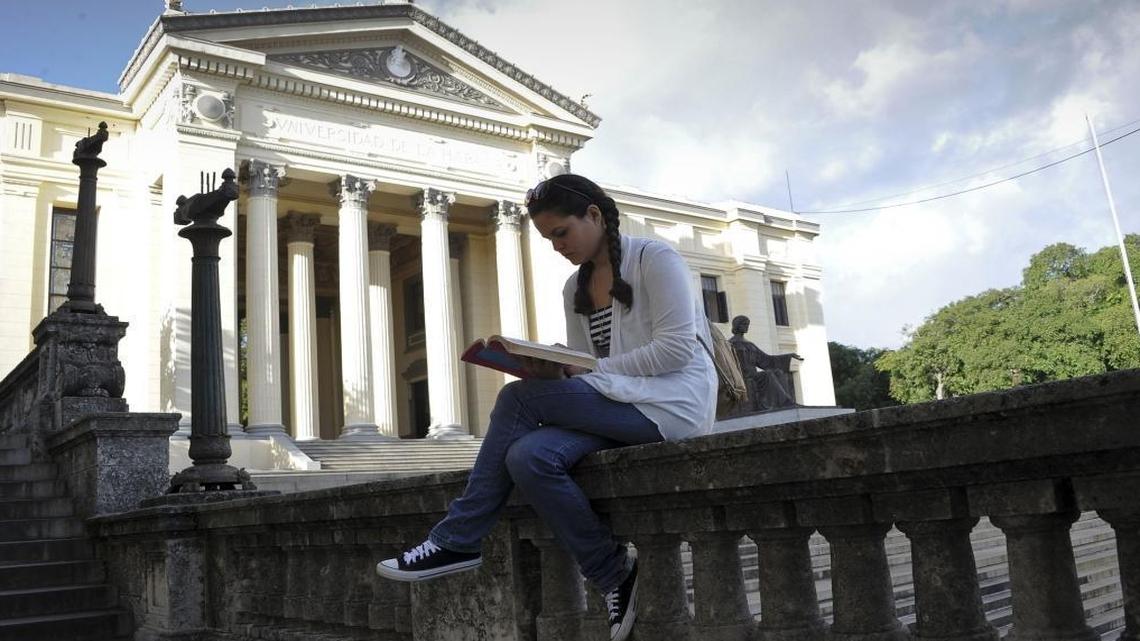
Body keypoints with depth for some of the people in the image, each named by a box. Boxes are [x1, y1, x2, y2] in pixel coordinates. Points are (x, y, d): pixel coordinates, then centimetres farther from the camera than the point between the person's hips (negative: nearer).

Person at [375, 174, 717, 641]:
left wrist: (589, 371, -18)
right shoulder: (574, 290, 18)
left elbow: (677, 348, -14)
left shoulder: (655, 258, -4)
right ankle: (615, 577, -13)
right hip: (618, 406, 7)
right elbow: (581, 369, 14)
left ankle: (456, 542, -9)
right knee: (528, 456, -25)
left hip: (672, 403, -7)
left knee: (518, 398, -21)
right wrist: (556, 373, -10)